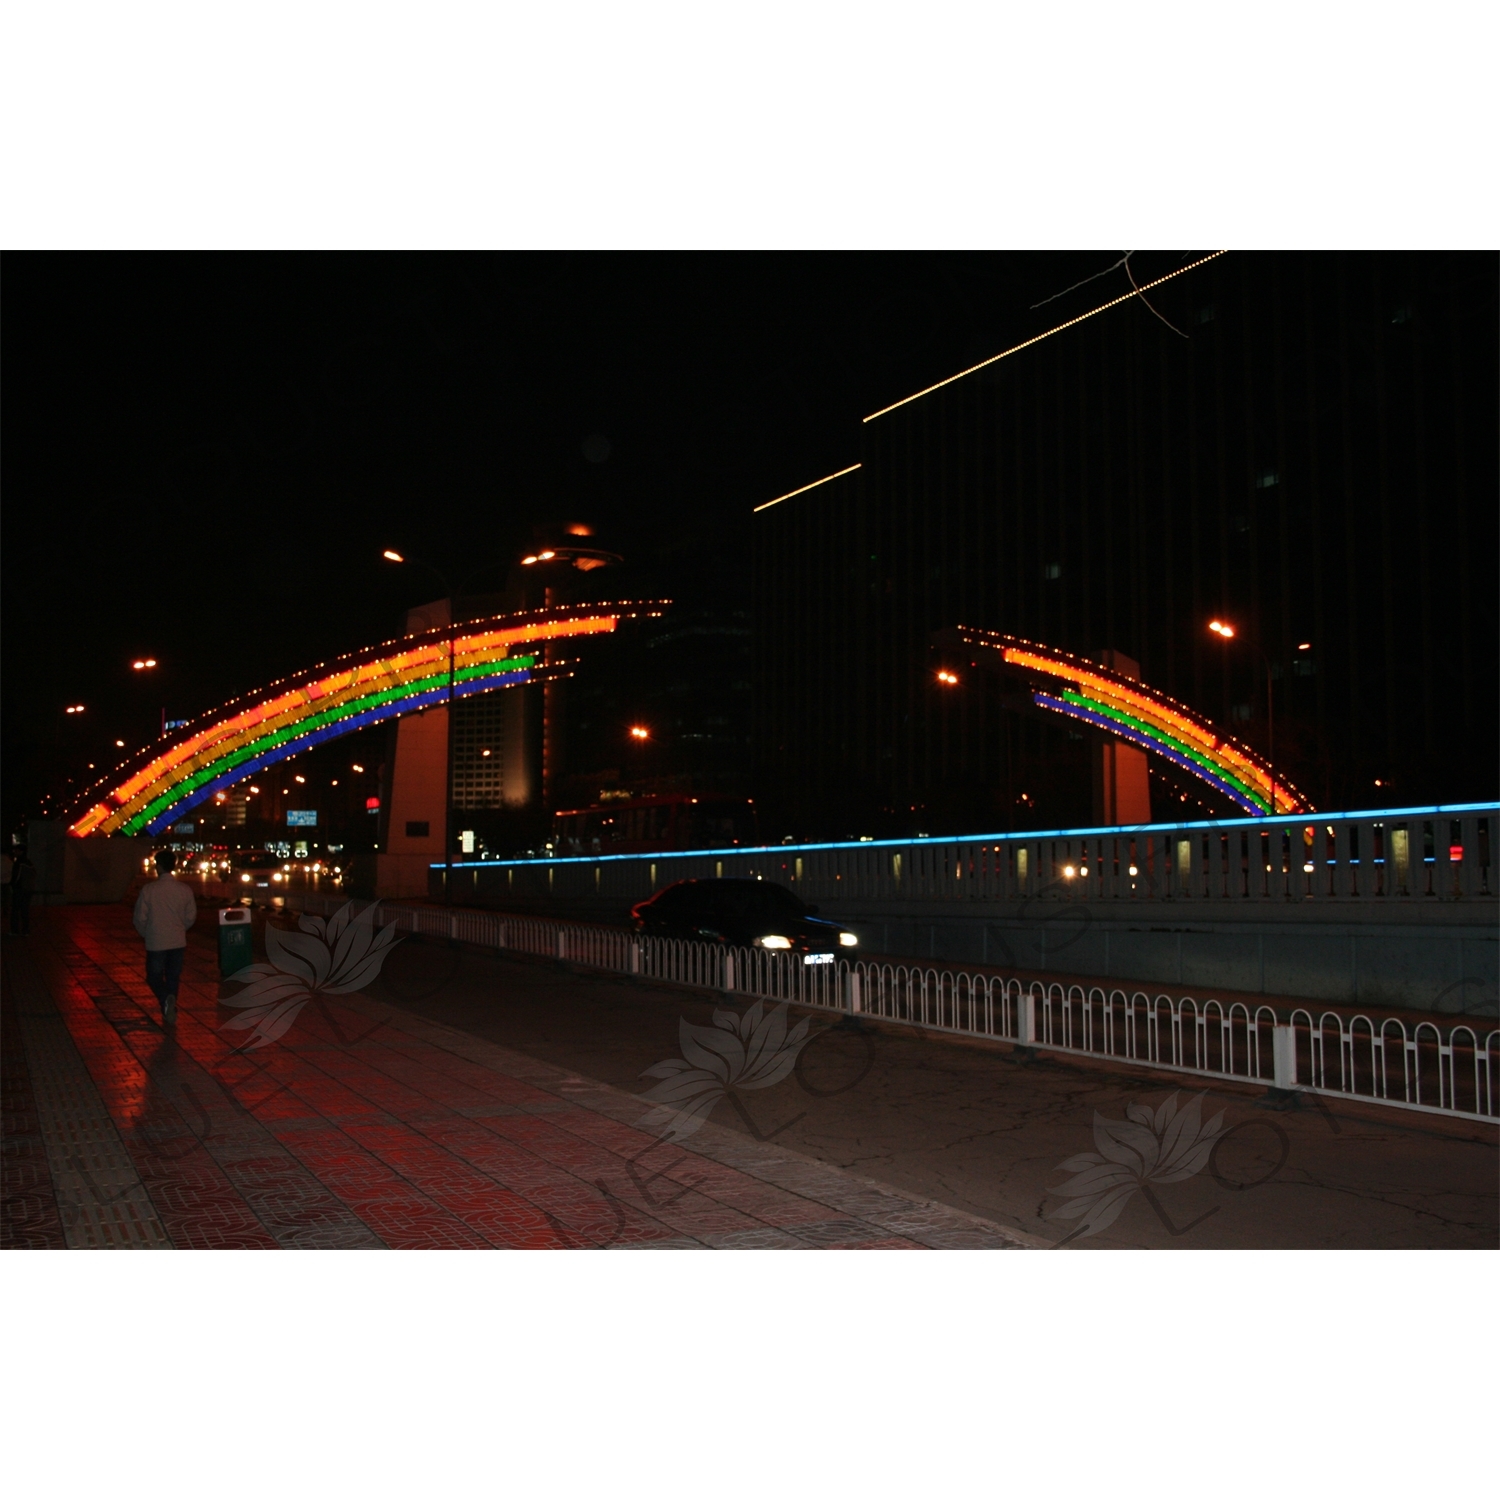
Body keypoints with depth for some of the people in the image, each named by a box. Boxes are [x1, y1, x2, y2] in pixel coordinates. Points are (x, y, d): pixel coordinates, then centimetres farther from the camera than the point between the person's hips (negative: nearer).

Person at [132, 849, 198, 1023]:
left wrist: (146, 934, 12)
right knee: (173, 978, 15)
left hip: (156, 943, -2)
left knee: (154, 977, 11)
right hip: (178, 942, 3)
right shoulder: (185, 890, -6)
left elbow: (140, 917, -7)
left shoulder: (148, 890, -13)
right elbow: (191, 917, 2)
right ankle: (169, 1015, 18)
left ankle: (166, 999, -17)